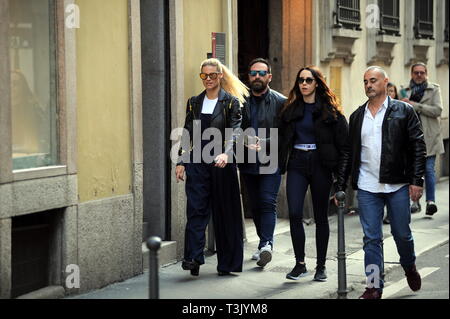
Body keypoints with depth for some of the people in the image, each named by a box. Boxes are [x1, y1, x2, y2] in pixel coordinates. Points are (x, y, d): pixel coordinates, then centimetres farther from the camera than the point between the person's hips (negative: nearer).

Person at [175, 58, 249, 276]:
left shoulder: (231, 102, 0)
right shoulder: (194, 103, 12)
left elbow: (234, 132, -10)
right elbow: (187, 134, 14)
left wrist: (226, 154, -27)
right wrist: (181, 162, 9)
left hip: (221, 163, -3)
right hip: (197, 162, 3)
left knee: (224, 212, 4)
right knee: (196, 210, -7)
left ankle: (227, 262, 13)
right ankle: (193, 258, -11)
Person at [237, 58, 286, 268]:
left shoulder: (280, 102, -1)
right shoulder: (241, 101, 8)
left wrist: (264, 144, -17)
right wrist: (245, 141, -12)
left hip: (271, 162, -4)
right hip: (248, 163, 4)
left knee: (268, 203, -15)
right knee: (255, 206, 10)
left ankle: (266, 244, -21)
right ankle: (265, 244, 21)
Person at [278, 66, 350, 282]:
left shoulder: (330, 110, -2)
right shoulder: (291, 109, 9)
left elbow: (344, 144, -4)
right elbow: (282, 139, 12)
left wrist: (341, 175, -11)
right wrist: (280, 165, 1)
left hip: (320, 165, -2)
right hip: (297, 164, 2)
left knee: (321, 217, 5)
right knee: (294, 214, -10)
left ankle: (321, 266, 16)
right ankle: (300, 264, 1)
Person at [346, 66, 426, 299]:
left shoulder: (403, 111, 0)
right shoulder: (357, 116, 11)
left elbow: (418, 147, -2)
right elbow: (350, 152, 14)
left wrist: (416, 180, -9)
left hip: (398, 185, -2)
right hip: (367, 187, 2)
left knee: (402, 233, 9)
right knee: (371, 238, 2)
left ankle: (409, 267, 37)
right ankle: (374, 286, 8)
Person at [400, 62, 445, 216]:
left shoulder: (434, 89, 4)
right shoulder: (405, 90, 12)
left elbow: (437, 110, -9)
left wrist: (414, 105, -13)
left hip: (428, 136, -2)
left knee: (428, 169, -8)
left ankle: (430, 200, -6)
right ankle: (415, 201, 14)